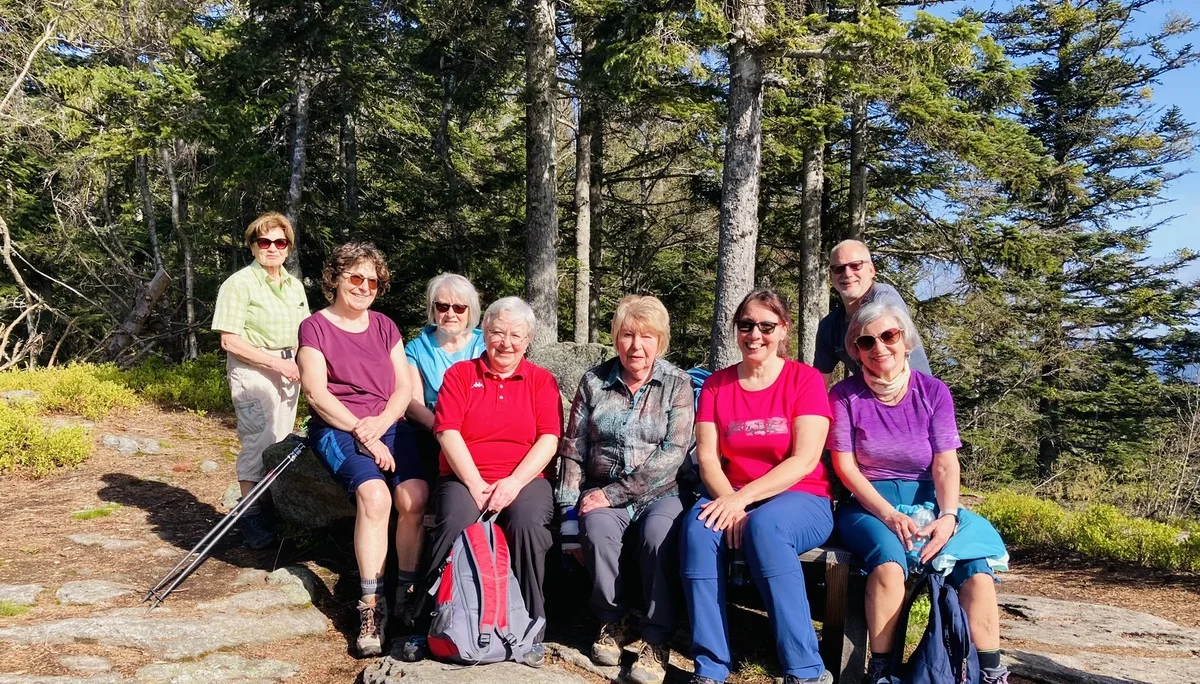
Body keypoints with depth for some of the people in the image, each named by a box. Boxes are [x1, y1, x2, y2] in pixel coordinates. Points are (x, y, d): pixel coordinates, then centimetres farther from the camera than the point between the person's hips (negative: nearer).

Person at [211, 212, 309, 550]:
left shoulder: (294, 285, 12)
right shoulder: (239, 284, -9)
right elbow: (230, 341, -14)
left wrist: (300, 362, -1)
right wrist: (275, 362, -18)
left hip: (288, 370, 7)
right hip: (253, 371, -6)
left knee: (281, 443, 11)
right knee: (257, 443, -7)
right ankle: (252, 520, 4)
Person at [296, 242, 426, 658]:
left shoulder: (385, 327, 16)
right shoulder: (315, 327, 3)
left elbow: (404, 388, 10)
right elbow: (316, 393, -7)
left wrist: (380, 423, -10)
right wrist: (362, 433, -15)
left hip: (388, 425, 4)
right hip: (337, 428, -3)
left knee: (414, 496, -26)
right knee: (374, 494, -32)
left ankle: (409, 591, -13)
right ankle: (371, 606, -23)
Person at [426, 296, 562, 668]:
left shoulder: (542, 381, 11)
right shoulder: (459, 374, 9)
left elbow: (549, 440, -1)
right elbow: (448, 434, -2)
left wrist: (514, 483, -15)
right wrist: (476, 485, -14)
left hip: (523, 480, 0)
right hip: (465, 478, 0)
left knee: (528, 522, -31)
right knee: (455, 522, -32)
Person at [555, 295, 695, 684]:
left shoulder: (677, 384, -1)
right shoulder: (594, 381, 4)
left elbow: (673, 452, -12)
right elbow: (573, 451, 6)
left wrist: (614, 492, -18)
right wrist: (569, 513, -3)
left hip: (659, 493, -1)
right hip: (602, 495, 2)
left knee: (658, 533, -33)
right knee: (598, 529, -30)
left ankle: (656, 640, -17)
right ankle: (612, 622, -6)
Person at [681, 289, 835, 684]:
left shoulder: (805, 379, -2)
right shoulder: (716, 384, 8)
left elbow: (804, 460, -12)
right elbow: (707, 458, -1)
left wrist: (744, 498, -22)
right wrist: (730, 503, -20)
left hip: (800, 500, -3)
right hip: (733, 500, 3)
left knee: (764, 524, -36)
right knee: (698, 524, -29)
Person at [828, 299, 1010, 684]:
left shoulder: (933, 392, 4)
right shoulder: (846, 395, -2)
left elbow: (945, 464, -3)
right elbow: (845, 466, -6)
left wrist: (948, 516, -21)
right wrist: (889, 515, -19)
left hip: (926, 501, 3)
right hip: (868, 504, -2)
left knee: (975, 567, -25)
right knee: (889, 561, -34)